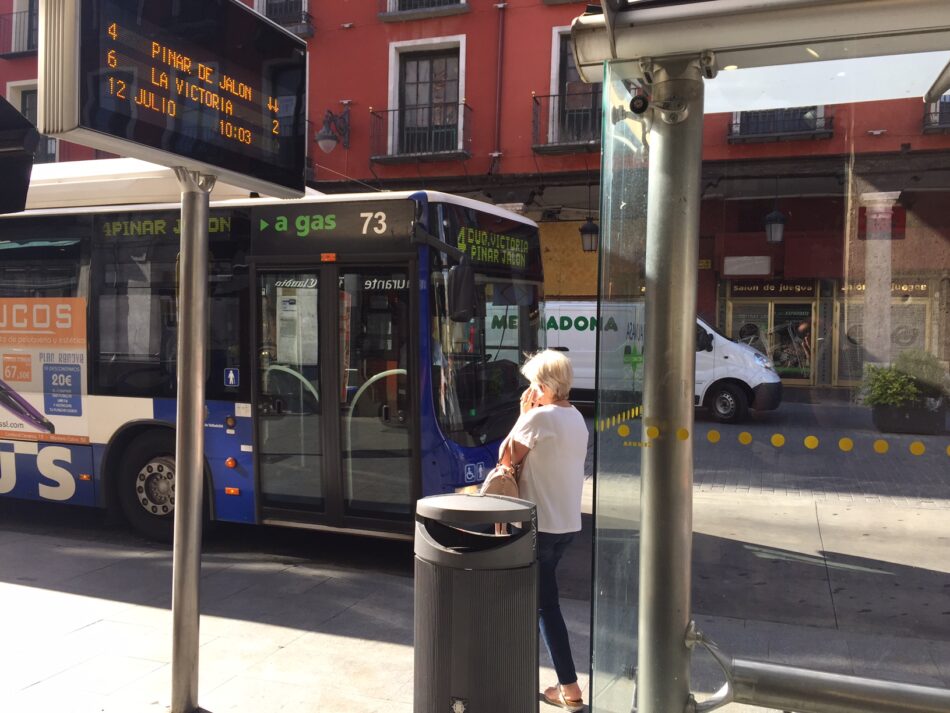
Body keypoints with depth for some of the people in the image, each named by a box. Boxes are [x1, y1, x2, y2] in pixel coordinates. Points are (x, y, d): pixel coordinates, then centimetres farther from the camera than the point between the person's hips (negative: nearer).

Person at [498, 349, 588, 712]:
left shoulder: (540, 416, -18)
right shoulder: (576, 418, 9)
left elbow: (507, 458, -9)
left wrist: (524, 413, -5)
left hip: (541, 523, -8)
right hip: (567, 522, 8)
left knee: (545, 603, 1)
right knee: (536, 595, 19)